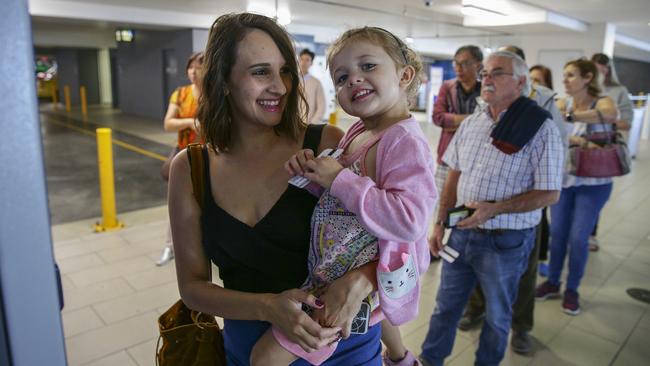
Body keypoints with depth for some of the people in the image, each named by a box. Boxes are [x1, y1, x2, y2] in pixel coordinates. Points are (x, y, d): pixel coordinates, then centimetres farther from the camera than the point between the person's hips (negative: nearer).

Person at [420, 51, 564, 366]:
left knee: (497, 316, 17)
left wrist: (493, 209, -24)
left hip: (506, 241, -4)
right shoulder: (471, 123, 3)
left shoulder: (540, 128, -13)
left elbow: (549, 193, -14)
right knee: (446, 305, 19)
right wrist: (440, 223, 6)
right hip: (462, 232, 5)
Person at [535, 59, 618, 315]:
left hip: (593, 183, -2)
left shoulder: (602, 102, -9)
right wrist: (578, 141, -30)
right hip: (563, 179, 3)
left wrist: (569, 117, -39)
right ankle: (552, 282, 26)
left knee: (578, 238, -1)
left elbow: (611, 115, -33)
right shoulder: (563, 104, -1)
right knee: (557, 233, 7)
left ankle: (572, 289, 20)